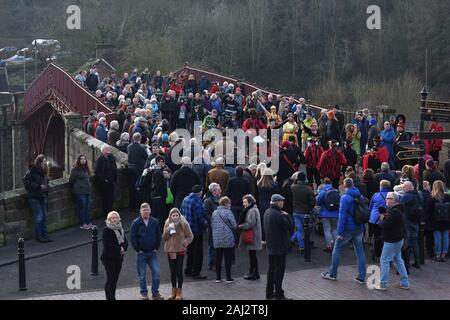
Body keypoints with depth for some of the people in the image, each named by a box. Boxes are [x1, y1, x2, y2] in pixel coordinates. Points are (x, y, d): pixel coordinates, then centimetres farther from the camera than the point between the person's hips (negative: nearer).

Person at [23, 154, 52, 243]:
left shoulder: (43, 171, 10)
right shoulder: (32, 171, -14)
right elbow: (27, 183, -18)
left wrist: (46, 187, 4)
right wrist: (39, 186, -21)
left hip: (42, 197, 8)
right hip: (34, 197, -8)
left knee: (44, 216, 8)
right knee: (39, 216, -7)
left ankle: (45, 235, 16)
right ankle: (39, 236, 4)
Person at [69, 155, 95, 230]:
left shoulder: (86, 169, 13)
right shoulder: (75, 170, -10)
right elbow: (71, 180, -8)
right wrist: (74, 188, 1)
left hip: (87, 191, 7)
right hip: (80, 192, -7)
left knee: (87, 207, 10)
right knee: (82, 207, -3)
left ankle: (88, 223, 18)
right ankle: (83, 224, 3)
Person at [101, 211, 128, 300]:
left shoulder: (120, 229, 13)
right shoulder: (106, 230, -9)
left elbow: (125, 242, 12)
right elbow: (107, 245, -17)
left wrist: (123, 248, -11)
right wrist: (119, 249, -14)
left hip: (119, 258, 6)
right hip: (109, 258, -6)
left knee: (115, 279, 9)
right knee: (110, 279, -9)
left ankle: (112, 297, 17)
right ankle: (110, 297, -7)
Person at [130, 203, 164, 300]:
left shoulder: (155, 222, 4)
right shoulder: (136, 223, -3)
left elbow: (159, 236, 10)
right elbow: (132, 238, -3)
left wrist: (156, 248, 2)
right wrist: (138, 249, -6)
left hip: (153, 252, 2)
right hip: (141, 253, -2)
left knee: (156, 272, -3)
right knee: (142, 274, 4)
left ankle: (155, 293, 8)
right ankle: (144, 293, 15)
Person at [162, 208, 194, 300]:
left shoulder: (184, 224, -5)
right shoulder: (167, 224, 5)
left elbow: (190, 236, 0)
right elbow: (164, 238, 3)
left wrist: (185, 243, -16)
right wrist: (168, 229, -13)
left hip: (180, 250, -3)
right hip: (170, 250, 4)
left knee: (179, 271, -3)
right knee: (172, 271, 10)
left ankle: (179, 292, 6)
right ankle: (174, 291, 21)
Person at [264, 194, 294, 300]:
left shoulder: (267, 213, 8)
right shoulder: (278, 215, -23)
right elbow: (290, 227, -19)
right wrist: (287, 216, -5)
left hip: (271, 247, 9)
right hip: (280, 247, -9)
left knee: (271, 269, 16)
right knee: (279, 270, -2)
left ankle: (269, 293, 22)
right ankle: (279, 295, 1)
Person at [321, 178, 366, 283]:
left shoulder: (345, 197, -15)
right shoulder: (360, 196, 7)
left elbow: (342, 215, -19)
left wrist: (340, 231, -18)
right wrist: (362, 226, 17)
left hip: (348, 228, -6)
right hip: (359, 228, 6)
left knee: (337, 250, 8)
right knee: (360, 251, 8)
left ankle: (332, 274, 16)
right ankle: (361, 277, 7)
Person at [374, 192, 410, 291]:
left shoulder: (394, 212, -23)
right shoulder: (397, 210, 13)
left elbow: (384, 225, -24)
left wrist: (381, 219, -4)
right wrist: (384, 217, -1)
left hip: (391, 241, -11)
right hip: (397, 239, 11)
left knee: (384, 261, -4)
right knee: (398, 260, 15)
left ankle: (383, 285, -1)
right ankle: (405, 283, 19)